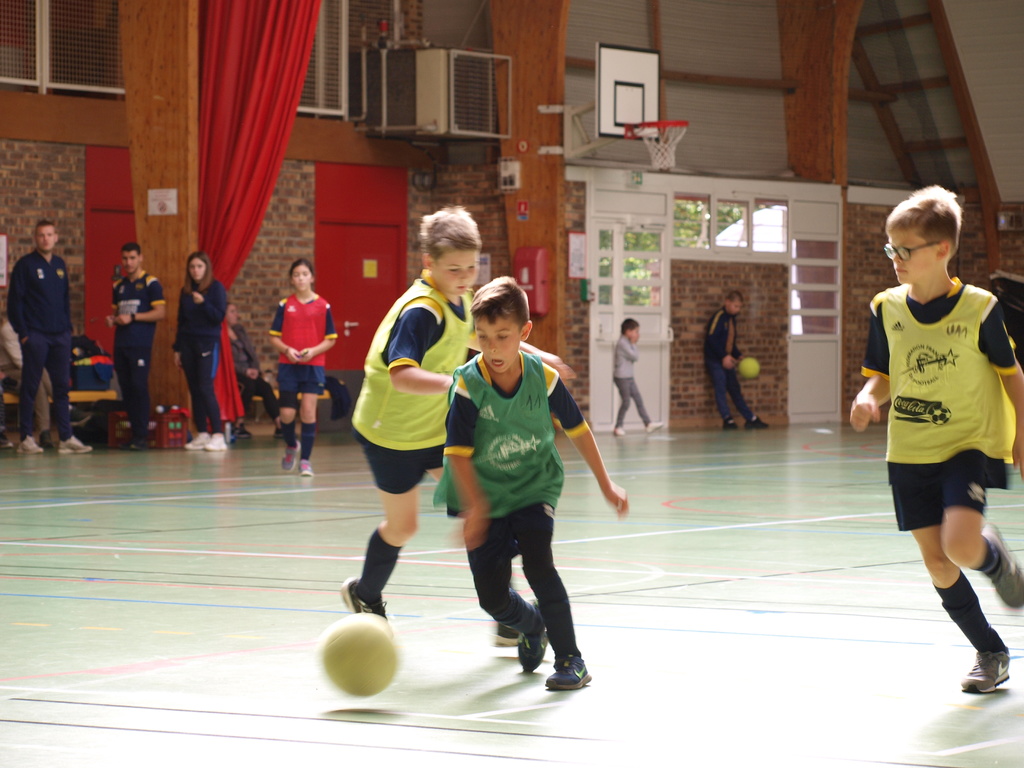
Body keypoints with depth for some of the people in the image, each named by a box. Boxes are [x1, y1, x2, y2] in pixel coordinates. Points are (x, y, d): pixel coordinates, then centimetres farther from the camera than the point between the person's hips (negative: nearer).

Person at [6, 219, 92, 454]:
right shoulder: (25, 265, -4)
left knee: (62, 387, 4)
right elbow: (14, 301, -6)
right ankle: (26, 439, 3)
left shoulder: (60, 265, 14)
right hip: (35, 336, -5)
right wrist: (22, 332, -11)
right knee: (30, 388, -1)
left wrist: (67, 327, 9)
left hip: (60, 336, 5)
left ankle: (66, 438, 6)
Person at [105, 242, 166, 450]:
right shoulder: (118, 286, 18)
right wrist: (112, 319, 4)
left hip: (140, 344, -6)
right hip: (121, 343, 6)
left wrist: (132, 317, -14)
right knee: (126, 387, 4)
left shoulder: (150, 283, -1)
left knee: (139, 386, -10)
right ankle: (133, 432, 9)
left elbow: (161, 313, -8)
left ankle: (141, 436, -9)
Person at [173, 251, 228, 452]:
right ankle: (201, 434, 7)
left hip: (208, 342, -5)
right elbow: (181, 321, 16)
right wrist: (177, 349, 15)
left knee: (205, 388, -14)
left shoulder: (216, 288, -3)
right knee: (194, 390, 3)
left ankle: (218, 435, -13)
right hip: (187, 343, 5)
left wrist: (203, 303, -25)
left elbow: (219, 316, -10)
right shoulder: (185, 291, 12)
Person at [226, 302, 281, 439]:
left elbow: (252, 350, 16)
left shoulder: (239, 329, 18)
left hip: (249, 371, 6)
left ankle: (279, 425, -27)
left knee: (265, 387, -19)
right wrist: (245, 371, -19)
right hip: (233, 374, -6)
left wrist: (254, 369, -2)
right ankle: (239, 424, -28)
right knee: (249, 384, -34)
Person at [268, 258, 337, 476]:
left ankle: (305, 459, 4)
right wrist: (287, 350, -13)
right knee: (287, 413, -1)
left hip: (313, 365, -1)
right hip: (288, 365, 1)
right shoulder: (285, 305, 4)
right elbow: (274, 337, 5)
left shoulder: (322, 306, 1)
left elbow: (331, 339, 3)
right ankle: (291, 446, 29)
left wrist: (313, 351, -13)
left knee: (308, 412, -6)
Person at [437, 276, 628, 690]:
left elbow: (578, 430, 2)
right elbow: (458, 452, -19)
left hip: (535, 486, 0)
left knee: (537, 563, -24)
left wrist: (606, 485, 7)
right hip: (484, 495, 0)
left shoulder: (544, 377, -13)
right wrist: (473, 507, -32)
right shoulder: (468, 385, -19)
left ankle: (570, 659, -10)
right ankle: (532, 625, 36)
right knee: (493, 597, -1)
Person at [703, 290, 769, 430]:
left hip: (726, 361, 8)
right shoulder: (719, 317, -14)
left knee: (735, 390, 9)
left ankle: (751, 419, 9)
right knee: (720, 389, -9)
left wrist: (739, 356, 8)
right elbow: (711, 339, -21)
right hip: (715, 360, -8)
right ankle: (727, 420, -7)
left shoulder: (731, 319, 12)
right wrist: (724, 356, -24)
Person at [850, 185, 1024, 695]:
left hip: (969, 446, -4)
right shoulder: (886, 309, -1)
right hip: (910, 453, 4)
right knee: (937, 564, 3)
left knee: (961, 544, -24)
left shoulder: (979, 308, -11)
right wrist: (868, 398, -12)